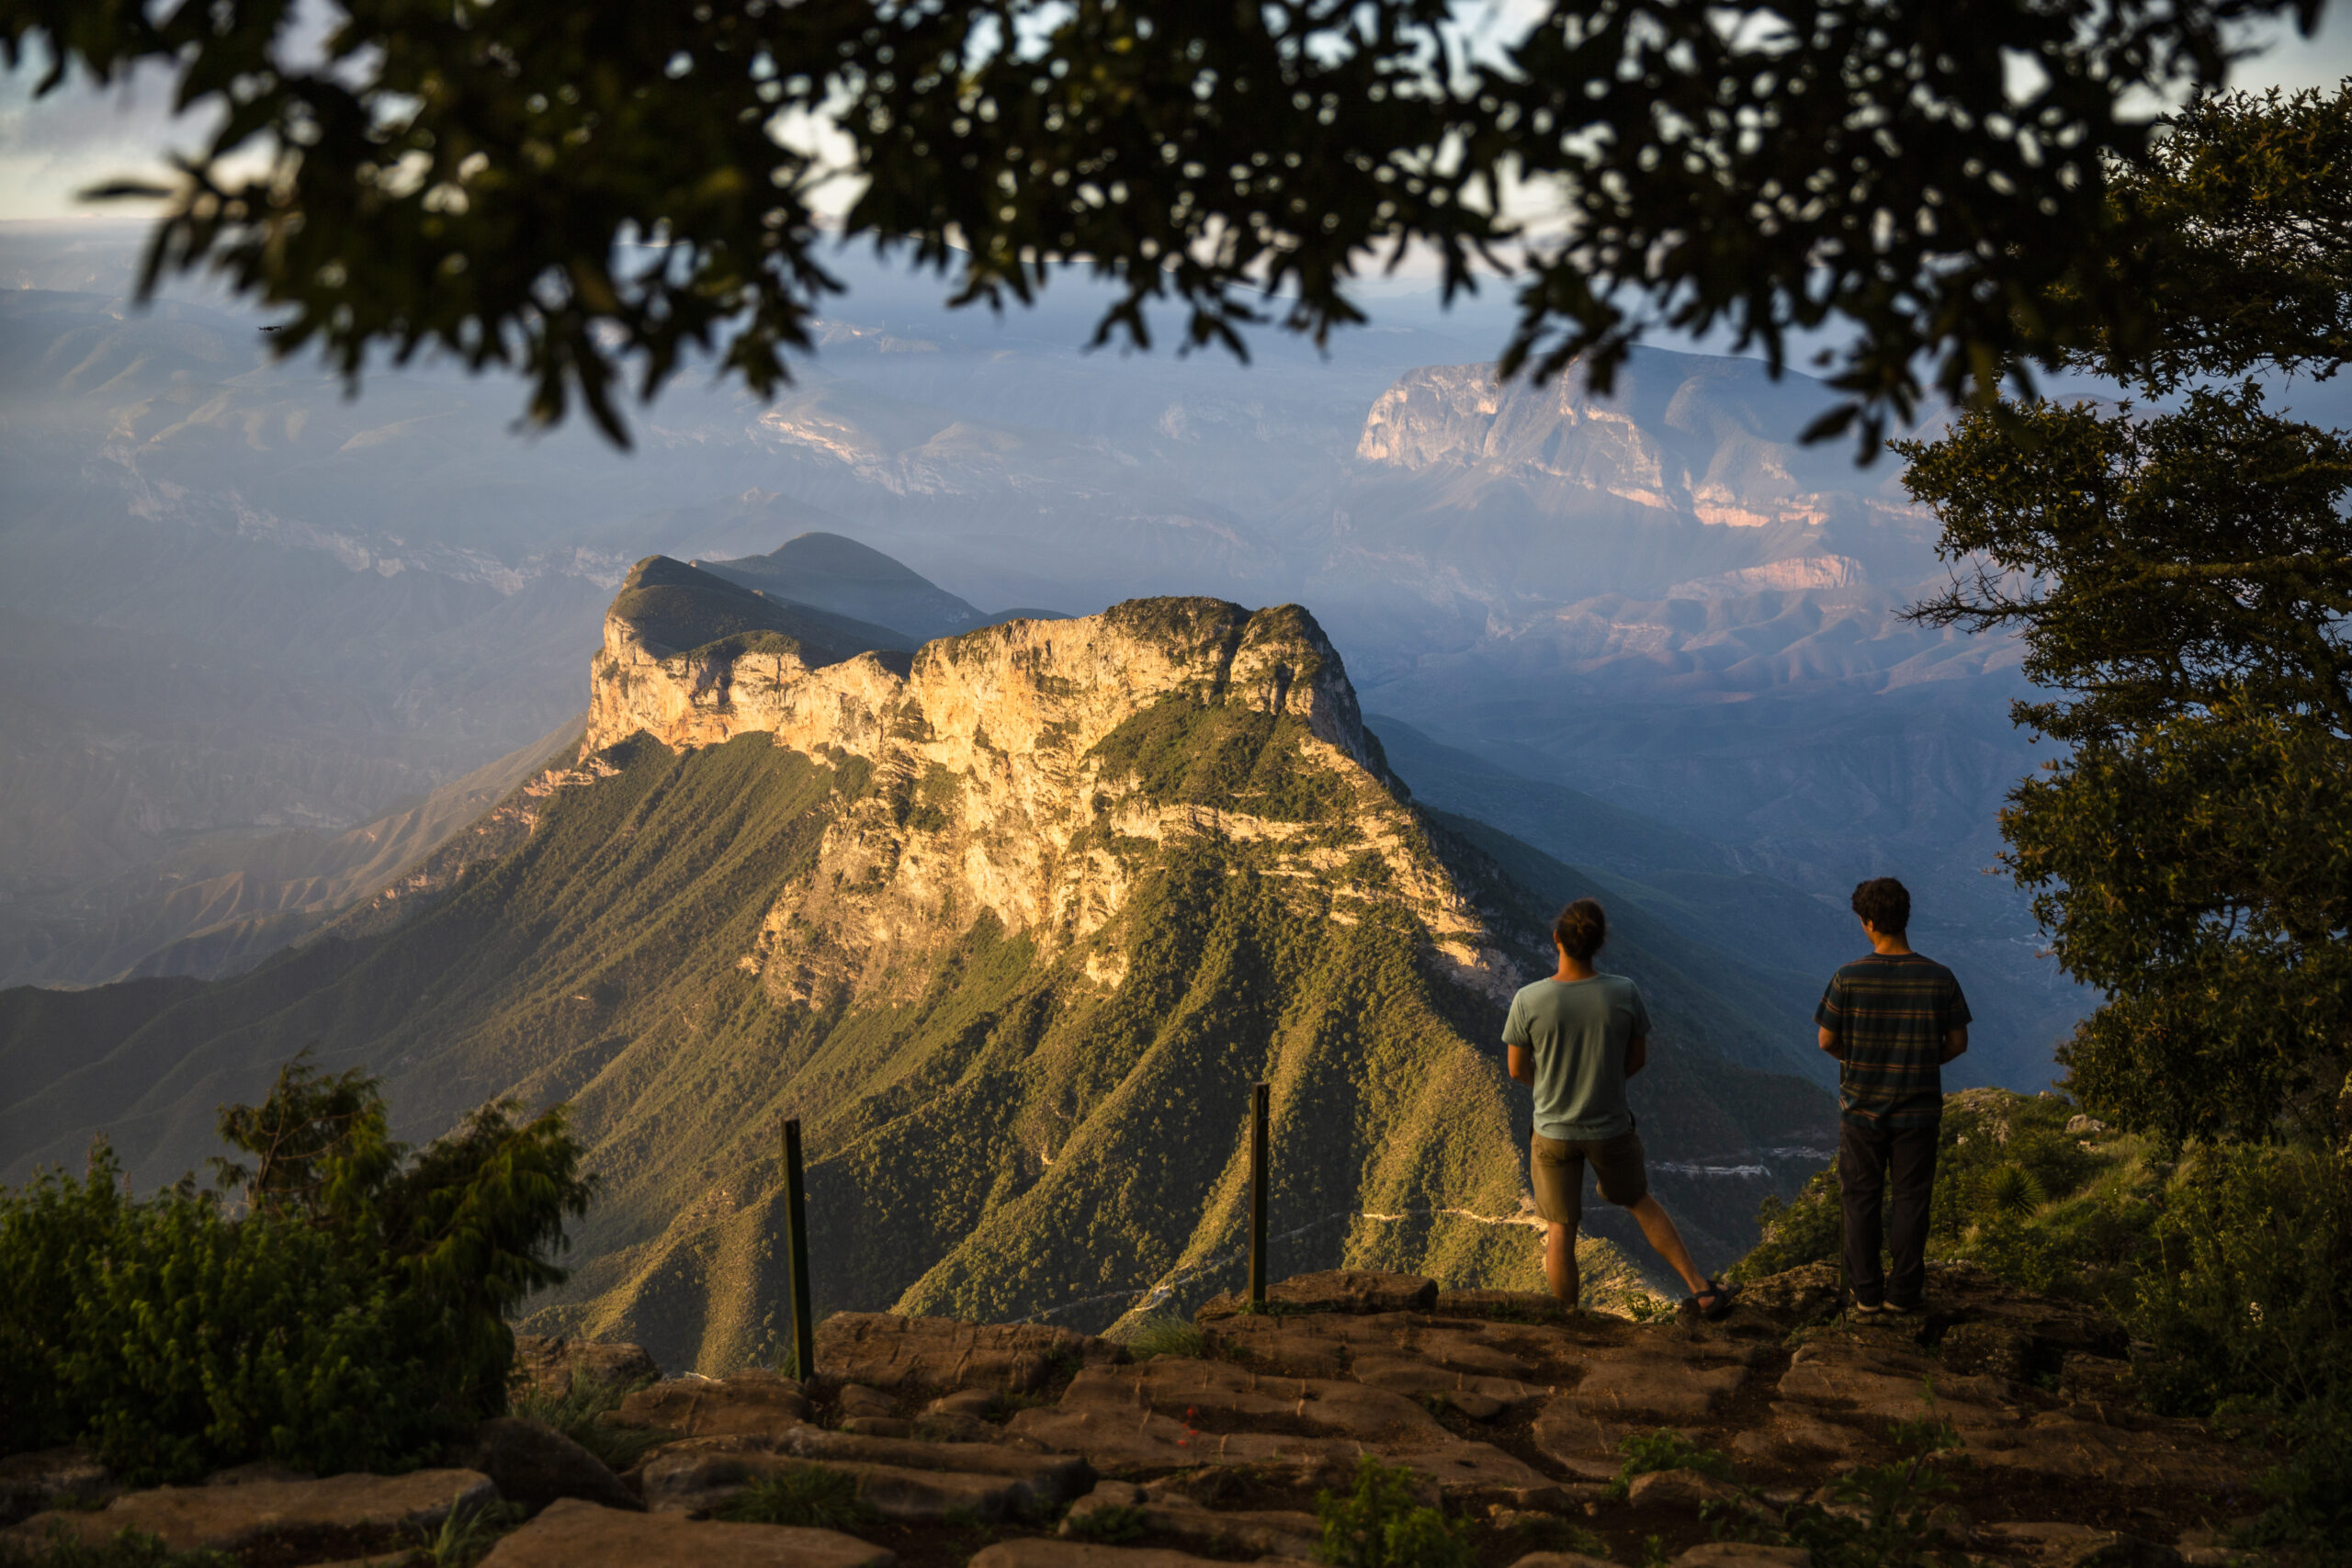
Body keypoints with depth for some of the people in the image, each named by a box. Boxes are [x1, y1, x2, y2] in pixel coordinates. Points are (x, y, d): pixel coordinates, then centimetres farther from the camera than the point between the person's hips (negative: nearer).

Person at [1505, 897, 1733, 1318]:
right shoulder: (1624, 994, -19)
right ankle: (1701, 1288, 27)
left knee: (1560, 1228, 15)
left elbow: (1518, 1069, -7)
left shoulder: (1528, 1001, -22)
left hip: (1554, 1131, -1)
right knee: (1640, 1201, 26)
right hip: (1611, 1128, 1)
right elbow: (1638, 1058, -4)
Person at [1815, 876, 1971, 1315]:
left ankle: (1867, 1291, 18)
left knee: (1862, 1199, 12)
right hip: (1918, 1110, 1)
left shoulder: (1848, 978, -15)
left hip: (1862, 1107, -1)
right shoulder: (1939, 979, -10)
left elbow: (1827, 1040, -6)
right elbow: (1958, 1042, -2)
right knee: (1909, 1200, 11)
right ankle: (1904, 1291, 16)